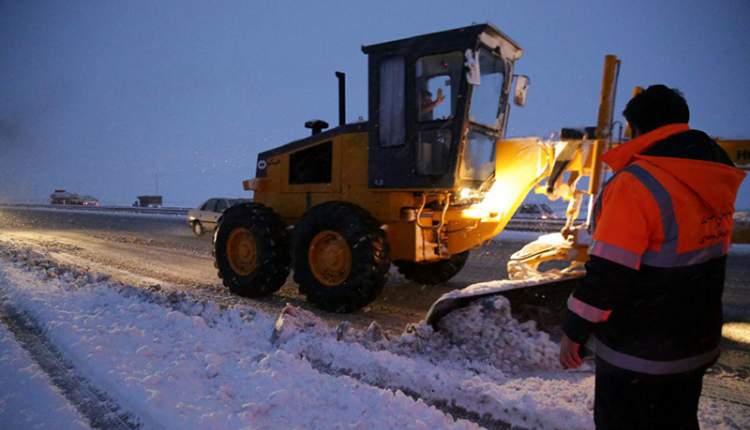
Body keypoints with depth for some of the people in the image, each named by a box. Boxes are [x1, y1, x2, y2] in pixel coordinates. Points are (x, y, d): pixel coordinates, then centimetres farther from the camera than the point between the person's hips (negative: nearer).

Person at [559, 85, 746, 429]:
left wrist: (574, 331, -14)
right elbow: (699, 258, 13)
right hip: (698, 344, 8)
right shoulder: (715, 182, 2)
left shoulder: (636, 183, -24)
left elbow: (608, 274, -24)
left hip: (637, 354, -7)